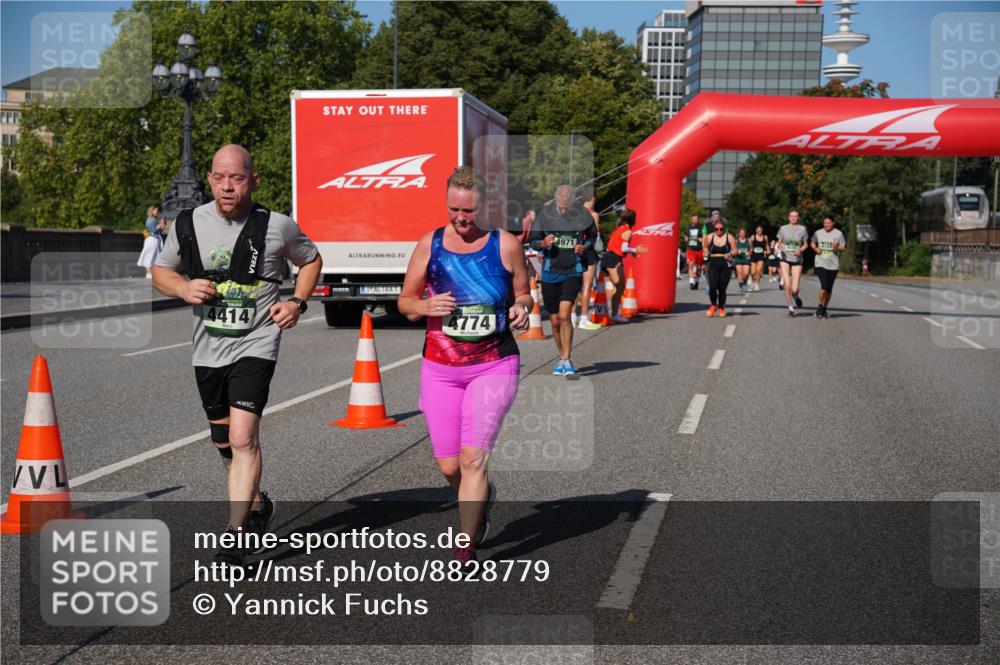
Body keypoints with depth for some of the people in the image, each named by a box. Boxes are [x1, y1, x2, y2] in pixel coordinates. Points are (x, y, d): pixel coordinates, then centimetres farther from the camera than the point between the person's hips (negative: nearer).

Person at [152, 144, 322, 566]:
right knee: (225, 442, 17)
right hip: (207, 349, 4)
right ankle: (256, 504, 42)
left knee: (243, 438, -18)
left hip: (255, 345, -4)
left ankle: (235, 536, -13)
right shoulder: (188, 224, 0)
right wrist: (184, 288, -9)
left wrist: (297, 302, -3)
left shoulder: (277, 227, -5)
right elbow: (160, 271, 13)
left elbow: (311, 260, 13)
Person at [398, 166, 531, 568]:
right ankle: (483, 497, 39)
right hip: (440, 368, 2)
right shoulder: (429, 245, 3)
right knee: (448, 467, 4)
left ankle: (465, 551, 0)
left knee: (473, 457, -12)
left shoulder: (505, 245, 0)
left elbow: (523, 294, 12)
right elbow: (405, 301, 10)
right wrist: (425, 307, -12)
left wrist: (522, 309, -11)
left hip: (494, 366, -2)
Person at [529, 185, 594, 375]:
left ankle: (566, 361, -10)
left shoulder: (583, 215, -2)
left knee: (565, 315, -18)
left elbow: (592, 236, 13)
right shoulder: (544, 215, -2)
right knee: (555, 320, 8)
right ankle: (563, 357, 27)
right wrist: (543, 244, -19)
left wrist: (585, 247, -8)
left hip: (573, 272, -2)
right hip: (550, 273, 2)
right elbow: (533, 242, 4)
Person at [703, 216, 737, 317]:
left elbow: (734, 250, 0)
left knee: (722, 288, 2)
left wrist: (730, 254, -21)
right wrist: (706, 253, -1)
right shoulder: (709, 238, 4)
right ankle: (713, 305, 12)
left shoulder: (729, 237, 0)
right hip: (713, 264, 0)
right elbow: (705, 247, 20)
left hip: (726, 265, 0)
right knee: (712, 287, -16)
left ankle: (721, 307, 27)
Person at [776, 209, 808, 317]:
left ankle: (796, 297, 30)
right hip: (785, 259, 1)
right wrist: (781, 247, -12)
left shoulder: (802, 229, 2)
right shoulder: (783, 228, 4)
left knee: (794, 290, -7)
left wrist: (800, 250, -10)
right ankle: (790, 308, 6)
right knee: (787, 285, -11)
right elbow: (779, 243, 11)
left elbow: (805, 244, 10)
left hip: (797, 260, 0)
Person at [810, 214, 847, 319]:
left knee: (829, 289, 6)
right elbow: (813, 243, 19)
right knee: (824, 286, -17)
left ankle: (824, 309, 23)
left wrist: (837, 247, -17)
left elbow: (844, 248, 4)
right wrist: (816, 249, -2)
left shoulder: (838, 234, -1)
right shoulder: (818, 233, 3)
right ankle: (820, 307, 3)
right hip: (820, 264, -1)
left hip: (833, 265, 1)